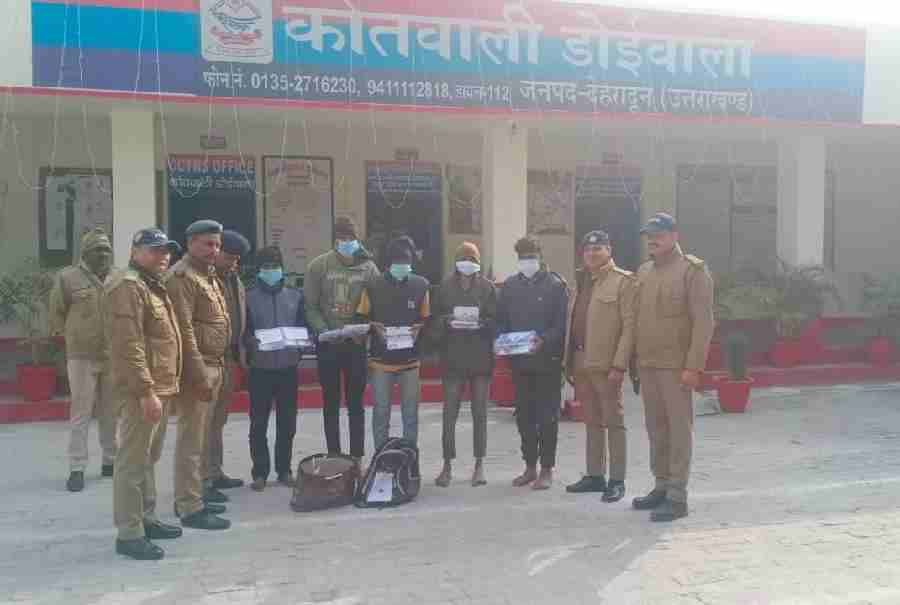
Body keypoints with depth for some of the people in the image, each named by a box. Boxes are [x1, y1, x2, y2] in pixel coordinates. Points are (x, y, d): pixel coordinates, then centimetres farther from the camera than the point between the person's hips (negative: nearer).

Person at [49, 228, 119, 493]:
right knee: (81, 413, -2)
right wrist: (69, 337, 3)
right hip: (82, 356, -3)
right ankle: (77, 469, 5)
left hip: (114, 357, 4)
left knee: (110, 412, 13)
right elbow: (56, 313, 4)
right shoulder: (68, 277, -3)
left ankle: (110, 460, 25)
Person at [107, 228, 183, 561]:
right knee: (133, 461, -4)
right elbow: (129, 345, -22)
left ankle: (147, 519, 29)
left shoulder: (154, 286, 19)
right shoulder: (128, 286, -14)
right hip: (143, 390, -10)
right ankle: (129, 534, 2)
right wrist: (146, 391, -26)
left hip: (161, 386, 10)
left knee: (149, 459, 18)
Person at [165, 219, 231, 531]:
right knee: (191, 440, -4)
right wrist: (200, 375, -22)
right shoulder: (181, 276, -13)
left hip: (213, 365, 10)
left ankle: (192, 496, 26)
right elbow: (184, 330, -20)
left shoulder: (208, 275, 17)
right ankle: (190, 508, 1)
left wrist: (217, 368, 17)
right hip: (197, 369, -10)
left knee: (200, 438, 16)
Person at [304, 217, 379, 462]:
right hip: (328, 345, 0)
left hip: (357, 344, 0)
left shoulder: (368, 267, 1)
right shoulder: (319, 266, -1)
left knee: (355, 403, 8)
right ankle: (334, 456, 17)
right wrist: (324, 331, -14)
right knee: (331, 403, 8)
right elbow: (310, 305, -2)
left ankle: (358, 456, 15)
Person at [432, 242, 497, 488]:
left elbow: (495, 320, 2)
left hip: (481, 357, 0)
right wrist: (447, 322, -14)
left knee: (480, 412, 6)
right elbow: (435, 318, 6)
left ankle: (479, 465, 16)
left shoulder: (487, 287, 3)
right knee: (449, 412, 0)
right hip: (453, 356, 0)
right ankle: (447, 465, 9)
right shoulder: (446, 287, 6)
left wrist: (482, 323, -17)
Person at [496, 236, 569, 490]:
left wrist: (544, 340, -23)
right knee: (524, 415, 10)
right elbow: (501, 320, 11)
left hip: (548, 360, -4)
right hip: (519, 361, 4)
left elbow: (562, 323, -8)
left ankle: (547, 469, 13)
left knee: (547, 416, 2)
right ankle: (530, 467, 21)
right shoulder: (510, 285, 9)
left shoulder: (555, 285, -3)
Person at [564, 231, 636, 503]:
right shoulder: (581, 282, 17)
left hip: (606, 365, -7)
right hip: (581, 364, 7)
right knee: (592, 422, 14)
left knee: (613, 422, 1)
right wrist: (569, 363, 11)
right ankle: (594, 475, 22)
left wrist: (619, 365, -18)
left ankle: (617, 480, 8)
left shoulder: (622, 280, -5)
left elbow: (629, 324, -12)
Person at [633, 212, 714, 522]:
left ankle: (677, 496, 4)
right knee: (656, 429, 12)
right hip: (647, 366, 7)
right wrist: (635, 361, 12)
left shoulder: (693, 270, -6)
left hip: (676, 367, -6)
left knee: (678, 429, -1)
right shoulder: (643, 272, 15)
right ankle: (661, 487, 23)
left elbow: (703, 322, -11)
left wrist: (693, 366, -17)